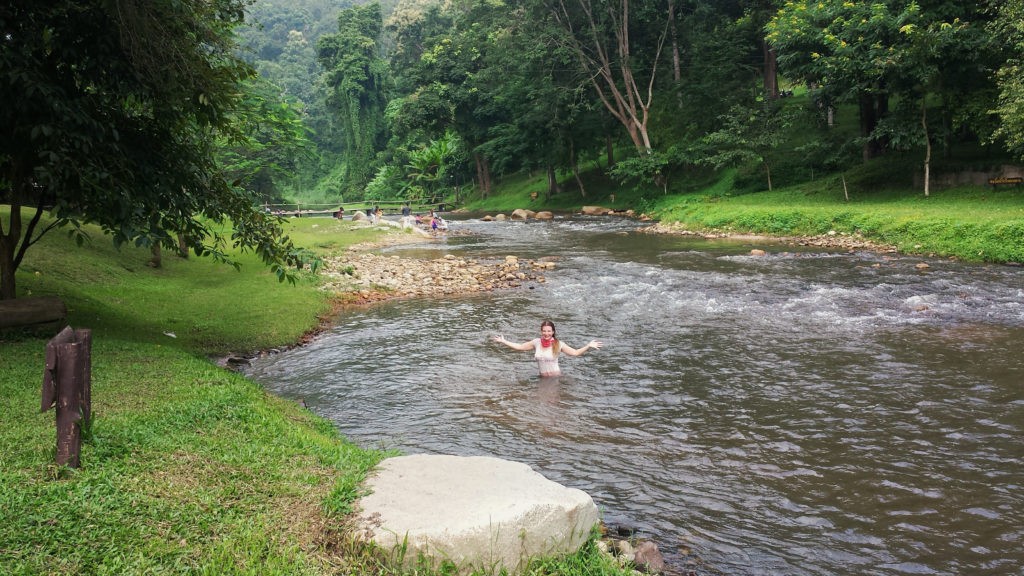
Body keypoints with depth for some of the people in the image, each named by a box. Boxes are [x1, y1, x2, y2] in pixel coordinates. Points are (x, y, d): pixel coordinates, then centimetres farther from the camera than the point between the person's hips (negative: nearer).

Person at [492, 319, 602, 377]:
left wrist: (588, 346, -22)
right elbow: (519, 347, 7)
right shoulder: (536, 342, -2)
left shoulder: (558, 344, -9)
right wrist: (503, 341, 4)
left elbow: (575, 352, -9)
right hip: (543, 377, 3)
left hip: (556, 377, -3)